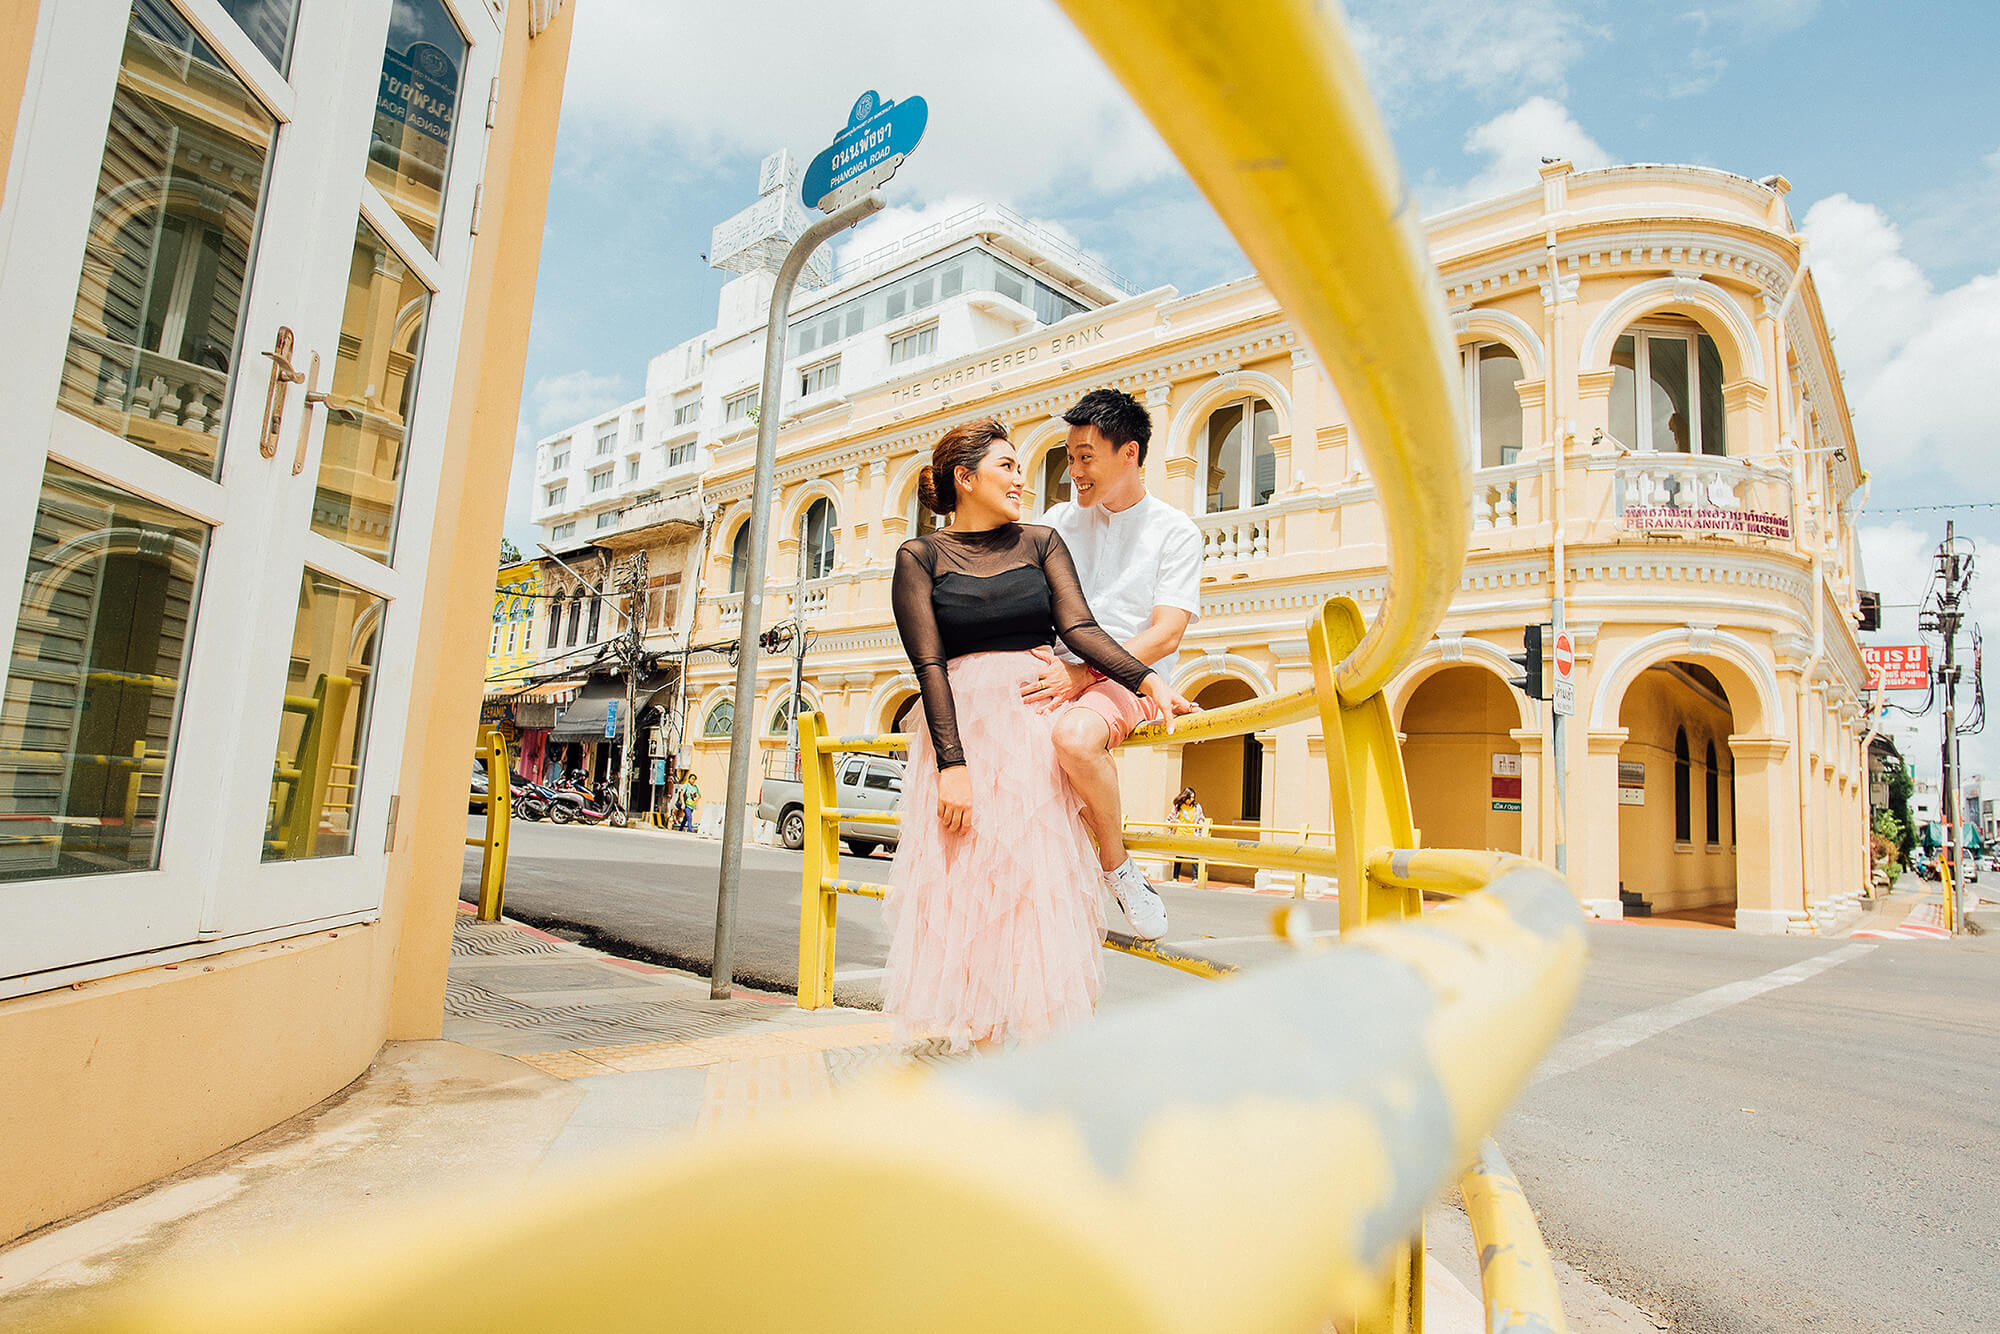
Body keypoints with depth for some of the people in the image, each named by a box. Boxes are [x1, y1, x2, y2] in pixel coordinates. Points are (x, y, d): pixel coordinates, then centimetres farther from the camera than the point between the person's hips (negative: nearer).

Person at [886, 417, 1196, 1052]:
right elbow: (929, 664, -5)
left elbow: (1079, 628, 0)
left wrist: (1146, 679, -17)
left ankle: (1037, 1043, 3)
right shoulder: (920, 556, 5)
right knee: (969, 885, -3)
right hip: (962, 725, -1)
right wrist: (951, 762, -15)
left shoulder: (1040, 542, 12)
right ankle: (982, 1043, 6)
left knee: (1039, 878, -3)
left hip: (1039, 721, 2)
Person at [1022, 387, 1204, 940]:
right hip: (1059, 677, 5)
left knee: (1074, 736, -40)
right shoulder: (1059, 521, 17)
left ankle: (1118, 867, -11)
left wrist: (1080, 675, -20)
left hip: (1128, 682, -4)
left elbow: (1165, 634, -8)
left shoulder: (1175, 531, 4)